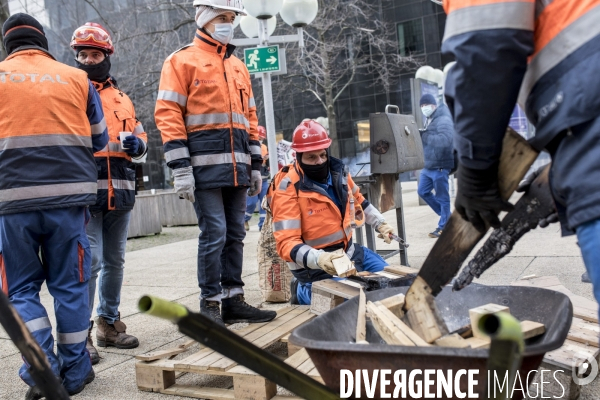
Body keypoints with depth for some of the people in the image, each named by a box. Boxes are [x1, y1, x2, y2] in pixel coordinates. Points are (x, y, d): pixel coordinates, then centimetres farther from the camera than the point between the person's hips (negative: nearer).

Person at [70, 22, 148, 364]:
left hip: (119, 190, 5)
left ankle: (109, 323, 25)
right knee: (89, 260, -12)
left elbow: (140, 136, 22)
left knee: (114, 261, 12)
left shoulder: (122, 99, 20)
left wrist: (137, 143, -1)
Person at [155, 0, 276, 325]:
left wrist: (255, 164, 17)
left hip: (237, 166, 6)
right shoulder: (182, 61, 2)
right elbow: (168, 115, -7)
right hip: (205, 164, -6)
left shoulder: (238, 67, 22)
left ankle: (233, 300, 17)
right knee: (214, 234, -8)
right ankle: (210, 304, 5)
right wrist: (181, 168, -15)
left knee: (234, 234, 8)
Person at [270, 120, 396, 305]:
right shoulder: (288, 189, -22)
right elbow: (286, 243, -27)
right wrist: (318, 259, -42)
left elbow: (358, 200, 22)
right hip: (315, 265, -8)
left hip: (349, 250, 8)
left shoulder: (338, 171, 0)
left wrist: (381, 224, 20)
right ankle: (305, 291, 7)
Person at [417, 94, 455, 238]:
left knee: (442, 197, 0)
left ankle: (443, 226, 12)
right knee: (422, 191, 16)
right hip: (427, 165, 10)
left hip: (439, 166, -10)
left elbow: (445, 140, -29)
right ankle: (446, 215, 29)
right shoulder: (428, 121, 16)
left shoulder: (443, 120, -15)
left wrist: (424, 136, -25)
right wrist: (420, 135, -4)